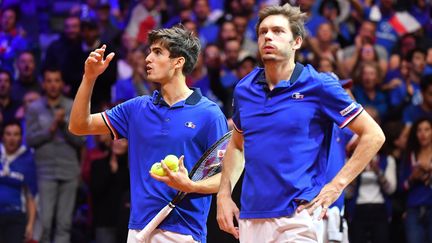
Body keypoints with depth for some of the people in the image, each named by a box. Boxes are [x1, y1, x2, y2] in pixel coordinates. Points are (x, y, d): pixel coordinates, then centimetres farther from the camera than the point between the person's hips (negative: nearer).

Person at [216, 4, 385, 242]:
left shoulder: (318, 86, -4)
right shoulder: (244, 89, 10)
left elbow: (373, 135, -1)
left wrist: (337, 185, -6)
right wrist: (224, 194, 13)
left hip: (298, 217, -5)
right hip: (250, 219, 5)